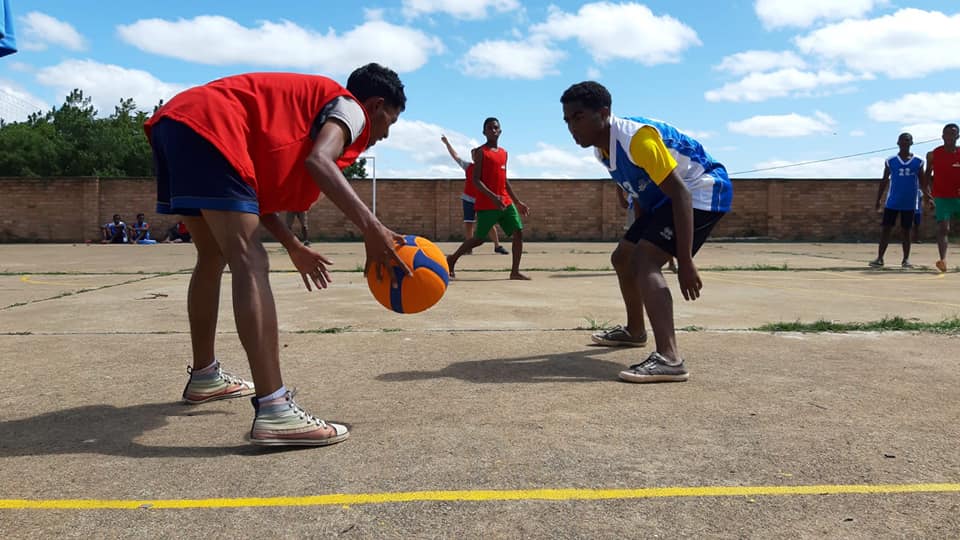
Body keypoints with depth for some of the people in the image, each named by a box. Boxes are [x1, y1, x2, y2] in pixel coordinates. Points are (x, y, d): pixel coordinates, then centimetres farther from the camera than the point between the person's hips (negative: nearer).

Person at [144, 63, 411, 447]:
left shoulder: (312, 102, 31)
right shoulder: (351, 108, 5)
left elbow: (258, 187, 28)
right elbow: (317, 161, -20)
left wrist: (294, 247, 31)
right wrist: (371, 229, -27)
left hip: (175, 119, 10)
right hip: (208, 127, -10)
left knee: (214, 257, 21)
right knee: (250, 262, -18)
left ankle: (204, 376, 34)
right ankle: (273, 411, -25)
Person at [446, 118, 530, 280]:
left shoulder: (504, 153, 16)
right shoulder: (480, 152, -5)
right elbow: (475, 180, -13)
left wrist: (517, 202, 19)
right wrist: (493, 196, -25)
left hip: (506, 202, 7)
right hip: (486, 205, -6)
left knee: (518, 232, -4)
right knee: (479, 239, -2)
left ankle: (515, 271, 1)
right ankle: (452, 259, 19)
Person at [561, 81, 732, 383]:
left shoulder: (636, 137, -28)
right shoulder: (601, 147, 1)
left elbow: (681, 193, -32)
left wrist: (684, 261, -35)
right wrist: (642, 230, 21)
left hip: (702, 191, -10)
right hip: (662, 198, 10)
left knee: (644, 261, -26)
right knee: (622, 258, 18)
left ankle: (669, 359, -36)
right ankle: (635, 331, 40)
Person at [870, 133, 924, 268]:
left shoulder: (918, 162, 2)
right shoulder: (890, 161, 3)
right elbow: (884, 181, 7)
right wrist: (878, 200, 4)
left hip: (910, 203, 0)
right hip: (892, 202, 0)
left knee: (906, 230, 5)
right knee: (885, 228, -3)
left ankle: (906, 259, 13)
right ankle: (880, 258, 1)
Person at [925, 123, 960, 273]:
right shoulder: (933, 155, 0)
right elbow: (928, 176, 7)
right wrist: (928, 196, -4)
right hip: (941, 197, -2)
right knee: (943, 228, -14)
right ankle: (943, 259, -24)